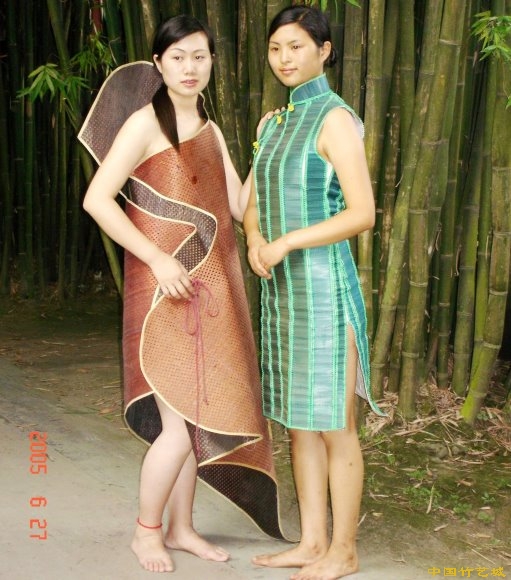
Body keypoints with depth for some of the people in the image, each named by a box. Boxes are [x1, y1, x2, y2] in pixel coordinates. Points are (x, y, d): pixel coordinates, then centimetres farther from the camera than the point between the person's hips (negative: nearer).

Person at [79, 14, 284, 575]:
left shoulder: (210, 130, 14)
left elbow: (240, 207, 11)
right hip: (166, 292, -7)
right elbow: (96, 199, -15)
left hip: (209, 291, 7)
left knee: (199, 418, 12)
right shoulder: (145, 123, -8)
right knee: (180, 425, -7)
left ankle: (180, 528, 26)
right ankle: (146, 530, 15)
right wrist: (158, 258, -19)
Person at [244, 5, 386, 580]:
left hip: (323, 287, -8)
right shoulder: (273, 124, 14)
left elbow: (362, 213, -17)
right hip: (281, 290, 8)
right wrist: (255, 240, -6)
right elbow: (253, 205, 16)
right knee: (298, 420, 13)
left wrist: (287, 241, -19)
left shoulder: (335, 119, -10)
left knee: (333, 425, 2)